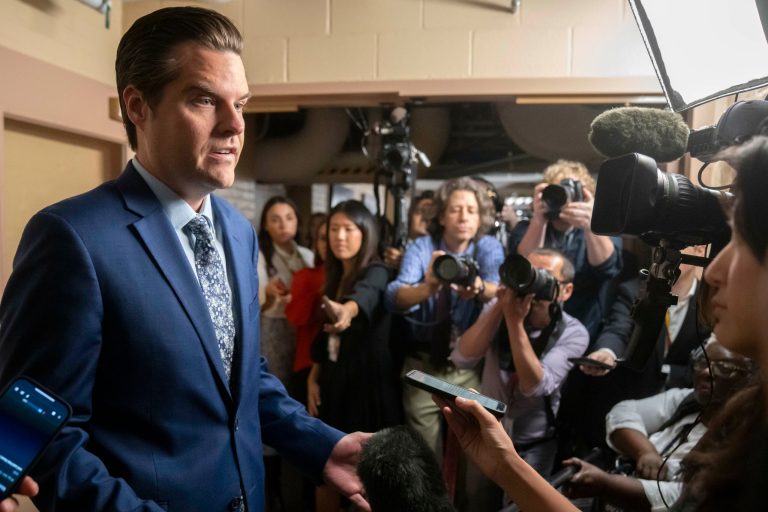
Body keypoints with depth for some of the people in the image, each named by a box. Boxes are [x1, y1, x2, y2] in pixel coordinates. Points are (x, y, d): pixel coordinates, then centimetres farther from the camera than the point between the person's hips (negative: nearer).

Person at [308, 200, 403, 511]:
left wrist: (347, 311, -58)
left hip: (368, 382, -6)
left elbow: (365, 294, -37)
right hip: (334, 382, 6)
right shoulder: (333, 276, 10)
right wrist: (314, 378, 6)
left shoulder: (376, 273, -12)